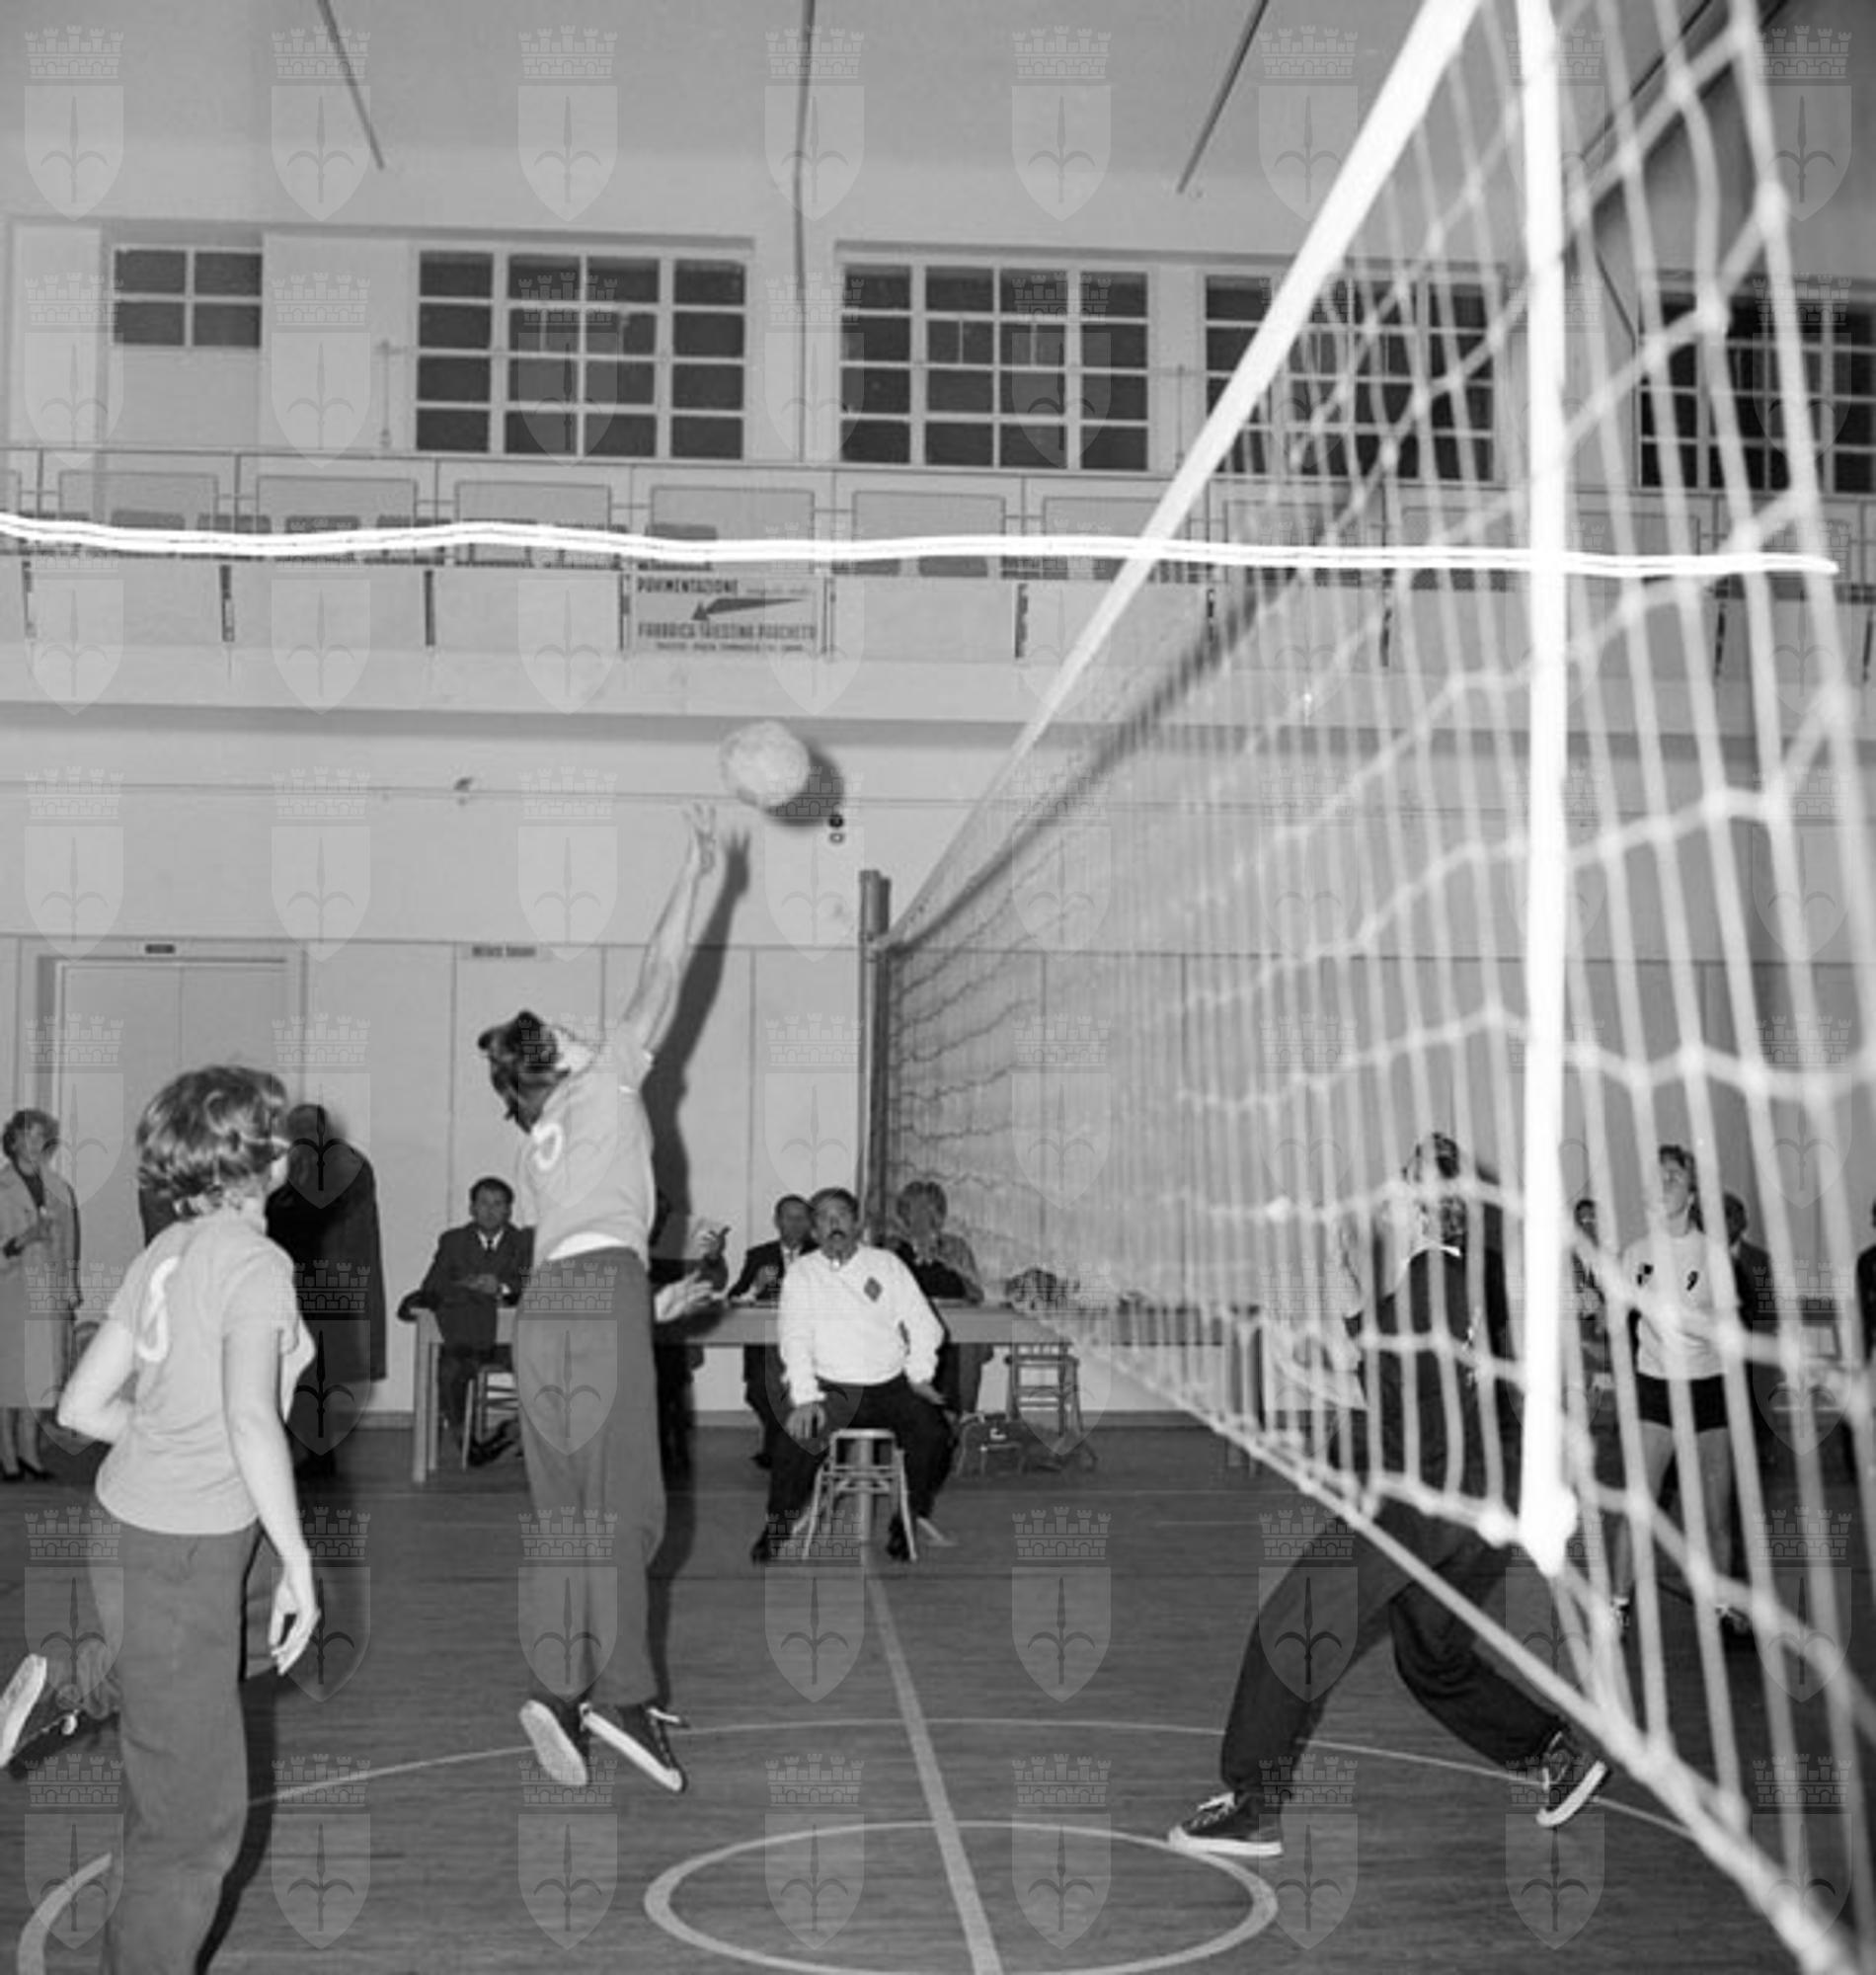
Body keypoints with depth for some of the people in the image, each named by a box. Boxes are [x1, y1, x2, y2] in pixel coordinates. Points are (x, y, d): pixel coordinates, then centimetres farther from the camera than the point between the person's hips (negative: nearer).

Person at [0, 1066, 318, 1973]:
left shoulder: (165, 1252, 7)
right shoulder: (255, 1262, -17)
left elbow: (81, 1405, 10)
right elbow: (252, 1420, -28)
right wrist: (297, 1560, -21)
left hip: (131, 1513, 8)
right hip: (183, 1553, -8)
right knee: (193, 1812, 3)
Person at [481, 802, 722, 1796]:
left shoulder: (536, 1146, 27)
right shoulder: (602, 1081, 9)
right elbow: (661, 977, 8)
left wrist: (651, 1301, 39)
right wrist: (696, 867, 14)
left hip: (539, 1304, 7)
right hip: (601, 1292, -7)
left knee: (560, 1508, 7)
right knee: (621, 1504, -10)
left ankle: (561, 1686, 2)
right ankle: (621, 1695, -16)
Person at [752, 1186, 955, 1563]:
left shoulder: (886, 1264, 14)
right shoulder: (802, 1273, 9)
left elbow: (922, 1323, 11)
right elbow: (794, 1337, -2)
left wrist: (919, 1375, -4)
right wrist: (805, 1397, -16)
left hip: (889, 1386, 2)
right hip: (830, 1387, -1)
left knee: (933, 1432, -24)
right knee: (797, 1438, -30)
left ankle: (911, 1520, -3)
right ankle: (777, 1529, -8)